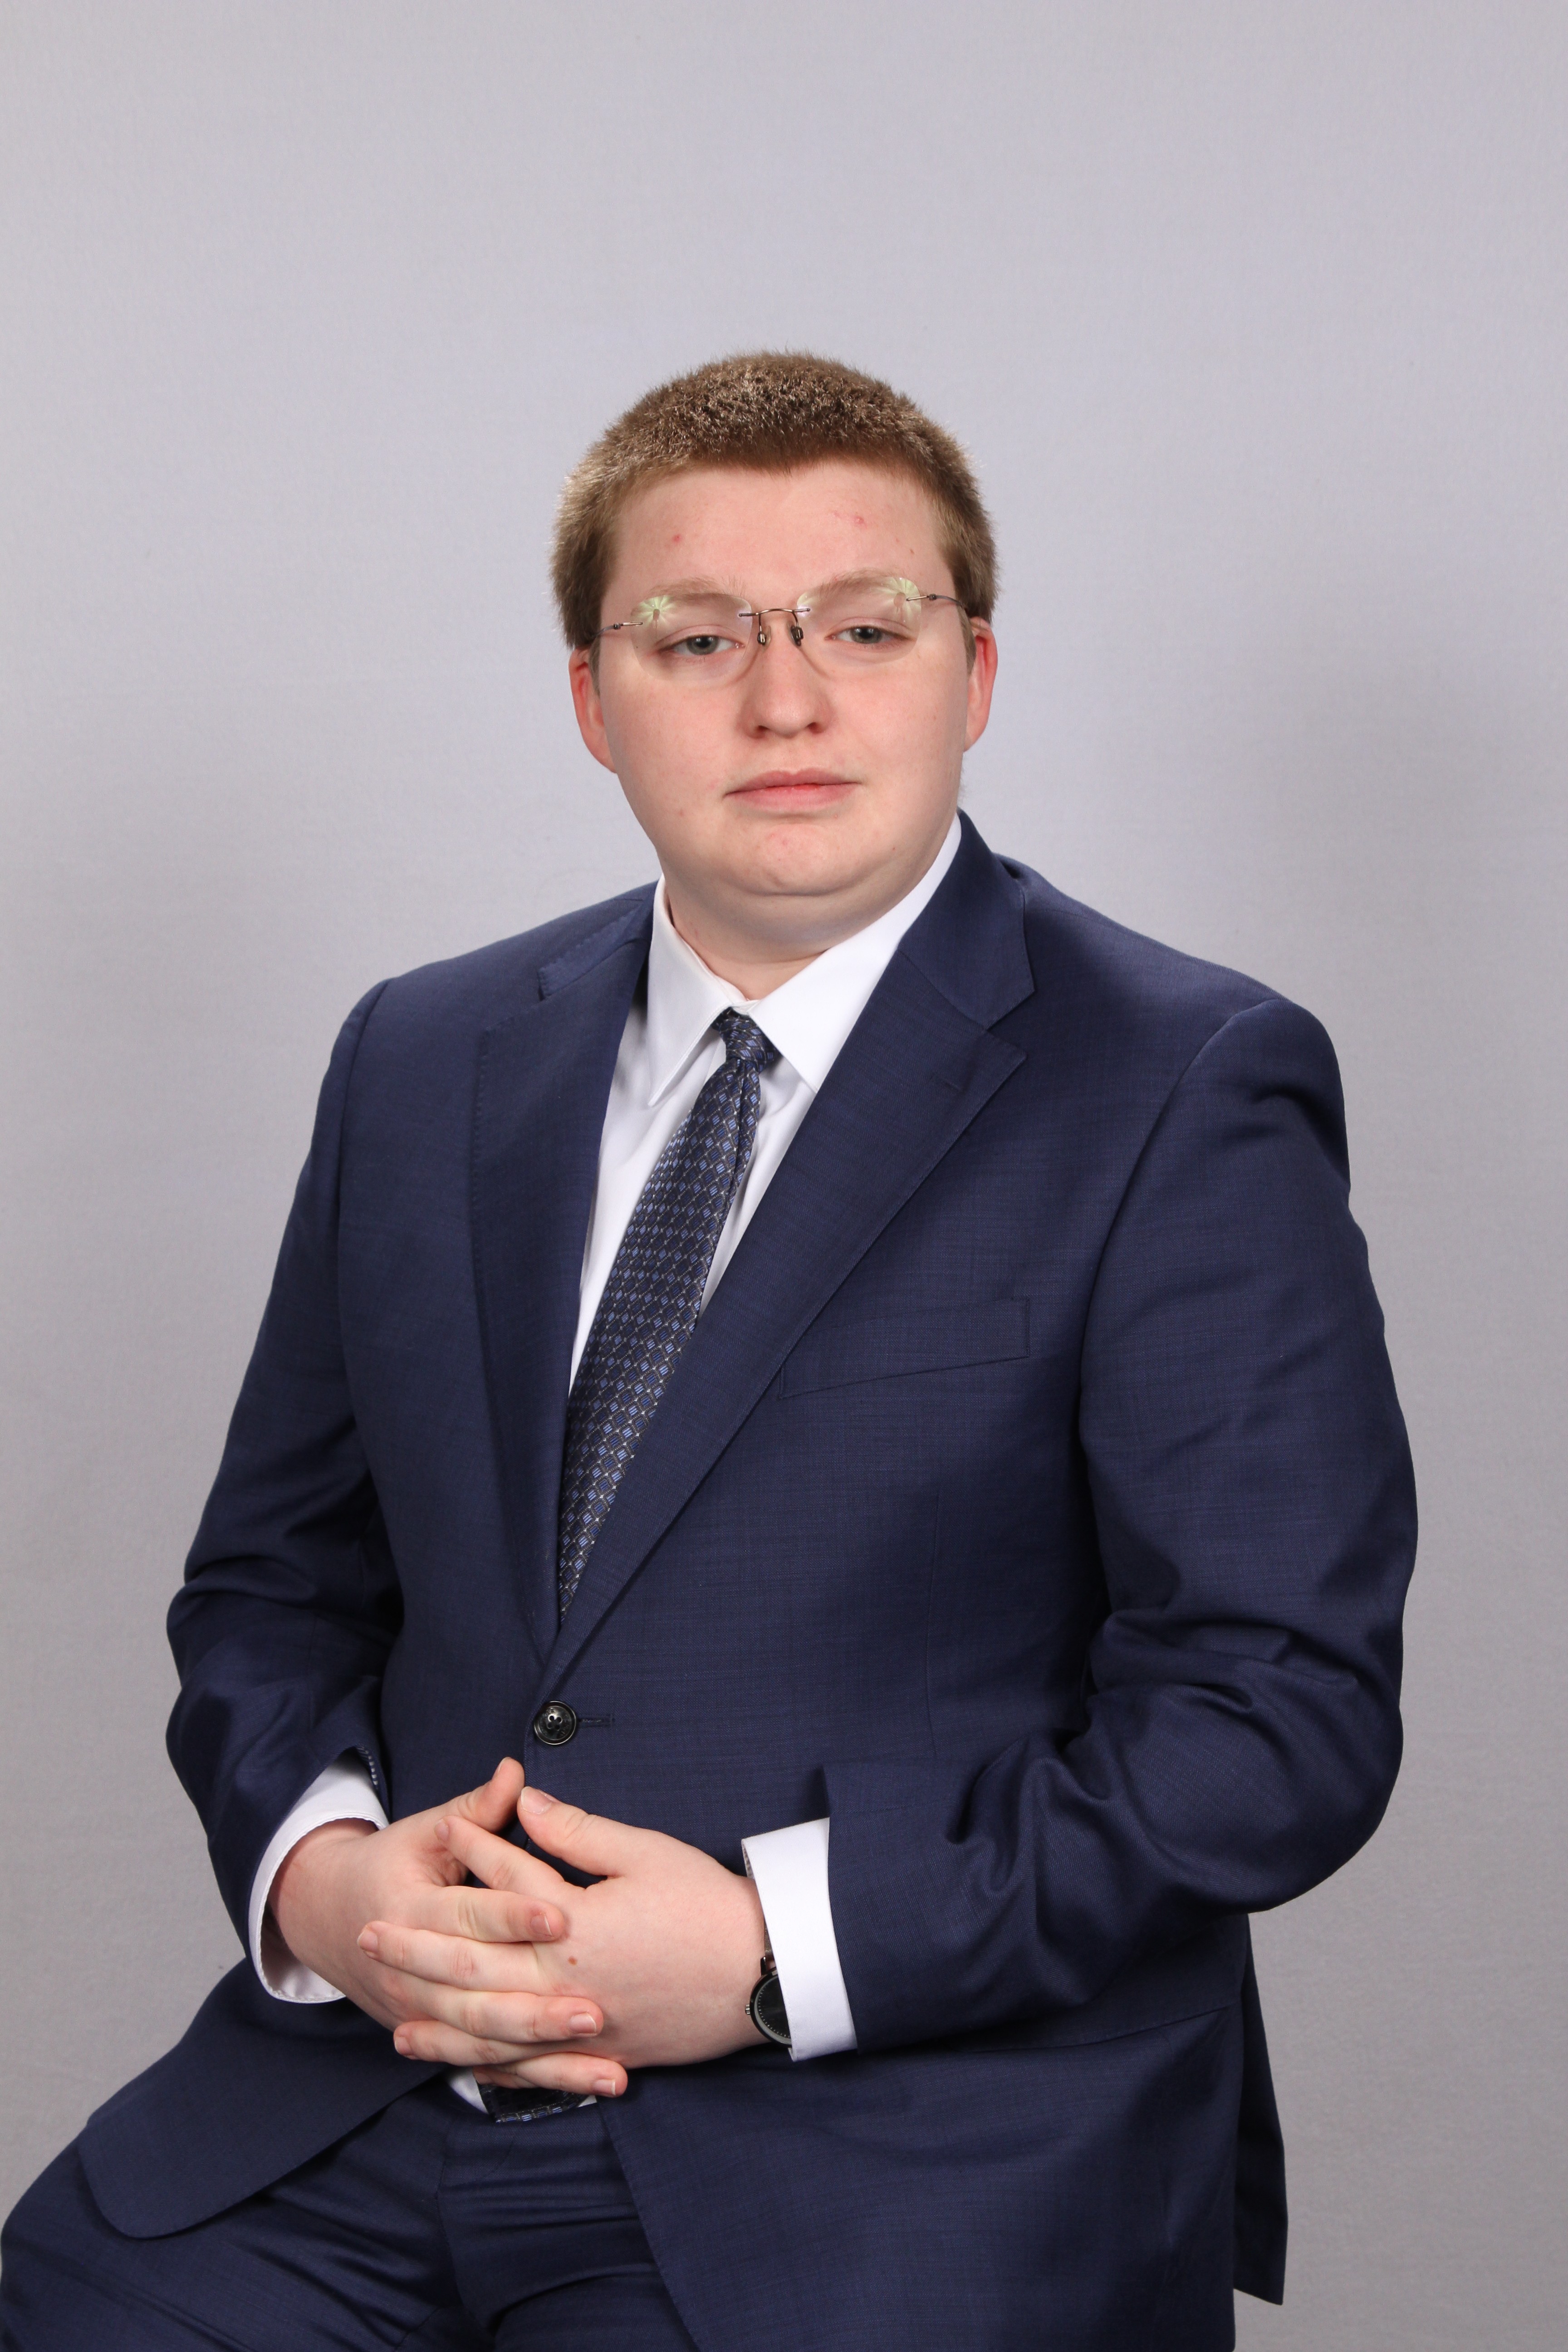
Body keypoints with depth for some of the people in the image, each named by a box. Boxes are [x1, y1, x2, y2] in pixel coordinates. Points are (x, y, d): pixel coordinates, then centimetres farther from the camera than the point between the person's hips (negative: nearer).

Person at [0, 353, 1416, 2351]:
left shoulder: (1186, 1096, -4)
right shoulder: (420, 1062, 12)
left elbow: (1282, 1710, -8)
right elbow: (273, 1580, 17)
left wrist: (784, 1944, -16)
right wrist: (317, 1869, -5)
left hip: (907, 2140, -3)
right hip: (382, 2090, 4)